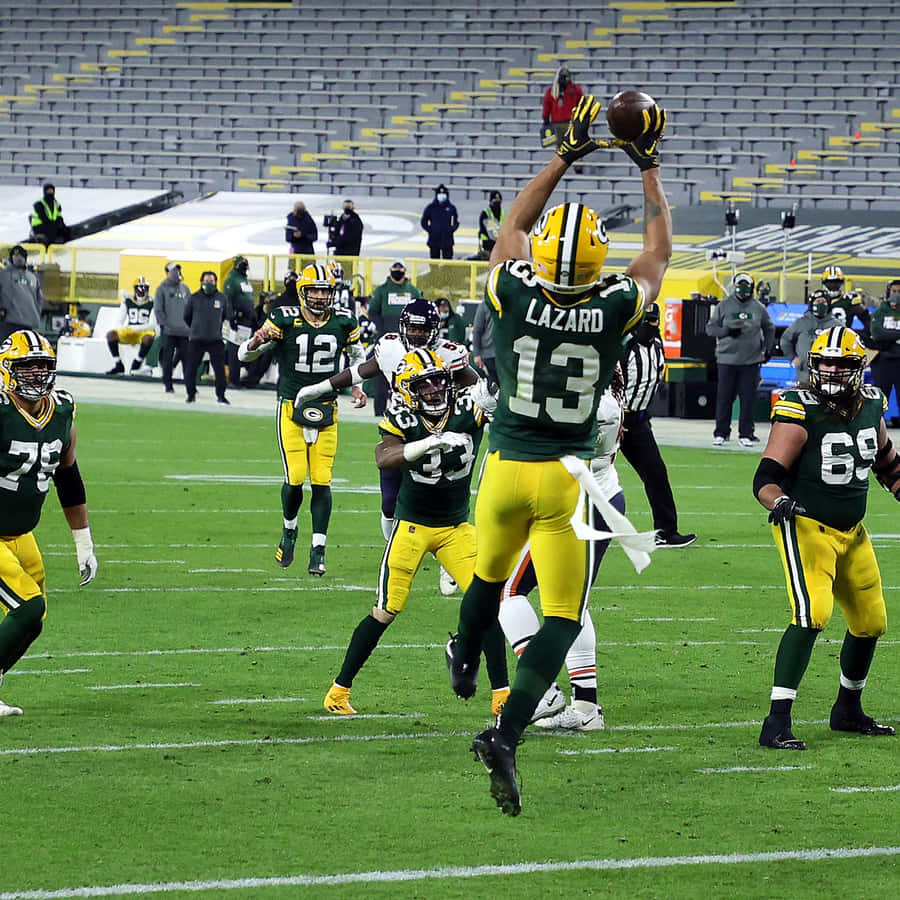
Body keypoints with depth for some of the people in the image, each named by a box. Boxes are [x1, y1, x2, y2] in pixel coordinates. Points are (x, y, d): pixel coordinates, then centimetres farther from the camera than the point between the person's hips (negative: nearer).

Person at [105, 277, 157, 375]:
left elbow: (152, 325, -15)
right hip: (129, 334, 4)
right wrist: (121, 329, -21)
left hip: (145, 332, -4)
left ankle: (137, 363, -19)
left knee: (148, 338, -40)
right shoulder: (127, 302, 4)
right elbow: (120, 321, 5)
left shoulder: (151, 304, -7)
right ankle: (118, 365, -14)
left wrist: (135, 328, -26)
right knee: (111, 334, -20)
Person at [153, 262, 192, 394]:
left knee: (187, 358, 1)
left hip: (184, 330, 3)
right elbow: (158, 309, -3)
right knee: (167, 359, 1)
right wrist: (163, 324, -11)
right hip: (169, 330, -3)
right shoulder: (162, 288, 0)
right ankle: (168, 385, 7)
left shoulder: (184, 288, 13)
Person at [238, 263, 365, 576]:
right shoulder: (285, 320, -8)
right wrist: (256, 342, -27)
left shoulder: (344, 321, 1)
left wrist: (355, 384, 5)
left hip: (326, 409, 2)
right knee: (295, 478, -10)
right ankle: (289, 530, 18)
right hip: (291, 407, -2)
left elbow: (356, 354, 22)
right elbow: (244, 355, -4)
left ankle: (318, 550, 1)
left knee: (321, 481, -4)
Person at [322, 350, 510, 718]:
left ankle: (501, 694, -2)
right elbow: (384, 458, -34)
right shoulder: (402, 421, -16)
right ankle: (339, 690, 12)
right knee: (386, 611, -1)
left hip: (457, 528, 2)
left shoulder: (467, 410, -10)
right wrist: (430, 443, -47)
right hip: (413, 525, -2)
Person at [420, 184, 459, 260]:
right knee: (434, 260, 4)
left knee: (448, 259, -5)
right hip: (434, 239, 0)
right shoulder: (430, 208, 3)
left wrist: (452, 230, -1)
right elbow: (423, 221, 11)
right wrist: (429, 230, -3)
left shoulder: (451, 208, 5)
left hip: (447, 239, 0)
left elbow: (456, 221, 15)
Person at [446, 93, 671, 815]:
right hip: (567, 479, -3)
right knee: (563, 618, -1)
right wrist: (649, 168, 15)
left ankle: (465, 664, 56)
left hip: (507, 467, 3)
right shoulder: (612, 313, -14)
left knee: (490, 574, 29)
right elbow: (659, 250, 5)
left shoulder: (514, 298, -10)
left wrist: (565, 157, 18)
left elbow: (515, 224, 11)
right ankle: (506, 734, -18)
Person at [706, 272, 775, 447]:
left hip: (751, 361, 1)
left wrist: (768, 347, 7)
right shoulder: (723, 307, 3)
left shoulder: (758, 308, 8)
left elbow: (769, 329, 20)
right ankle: (721, 433, 10)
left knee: (748, 398, 0)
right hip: (727, 359, -1)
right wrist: (727, 330, -13)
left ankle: (746, 434, 7)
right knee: (724, 397, 0)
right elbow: (710, 328, 5)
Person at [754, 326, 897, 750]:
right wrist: (779, 500, -42)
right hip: (806, 528, -7)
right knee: (811, 615, -24)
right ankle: (777, 723, -23)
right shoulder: (799, 412, -18)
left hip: (852, 532, 8)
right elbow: (766, 476, -23)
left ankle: (848, 710, 37)